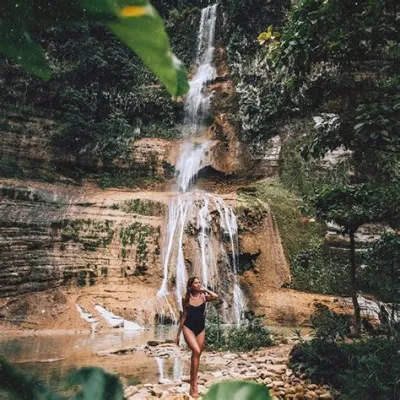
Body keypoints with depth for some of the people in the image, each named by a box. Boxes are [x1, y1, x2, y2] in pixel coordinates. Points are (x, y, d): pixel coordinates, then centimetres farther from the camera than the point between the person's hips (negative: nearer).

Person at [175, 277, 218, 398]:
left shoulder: (203, 296, -2)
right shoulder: (186, 299, -4)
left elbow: (216, 296, -23)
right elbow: (183, 316, 4)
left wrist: (204, 289, -12)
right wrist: (178, 333, 6)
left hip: (201, 329, 3)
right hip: (188, 328, -3)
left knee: (197, 355, 7)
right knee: (196, 351, -22)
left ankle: (194, 384, 20)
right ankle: (193, 385, -13)